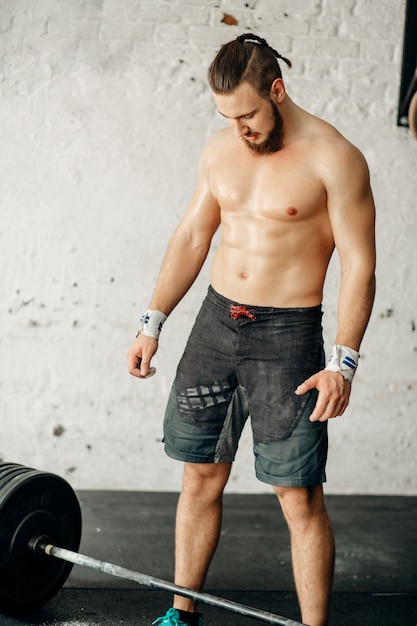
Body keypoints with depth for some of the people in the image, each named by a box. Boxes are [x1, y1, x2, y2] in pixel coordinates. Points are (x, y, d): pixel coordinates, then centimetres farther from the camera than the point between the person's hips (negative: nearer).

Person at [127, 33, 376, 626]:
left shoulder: (333, 158, -11)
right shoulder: (221, 149, 7)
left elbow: (359, 266, -12)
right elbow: (191, 236, 13)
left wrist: (342, 363, -18)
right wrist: (153, 322, 10)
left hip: (288, 335, -5)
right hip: (216, 322, 6)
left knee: (300, 498, -3)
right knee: (200, 477, 12)